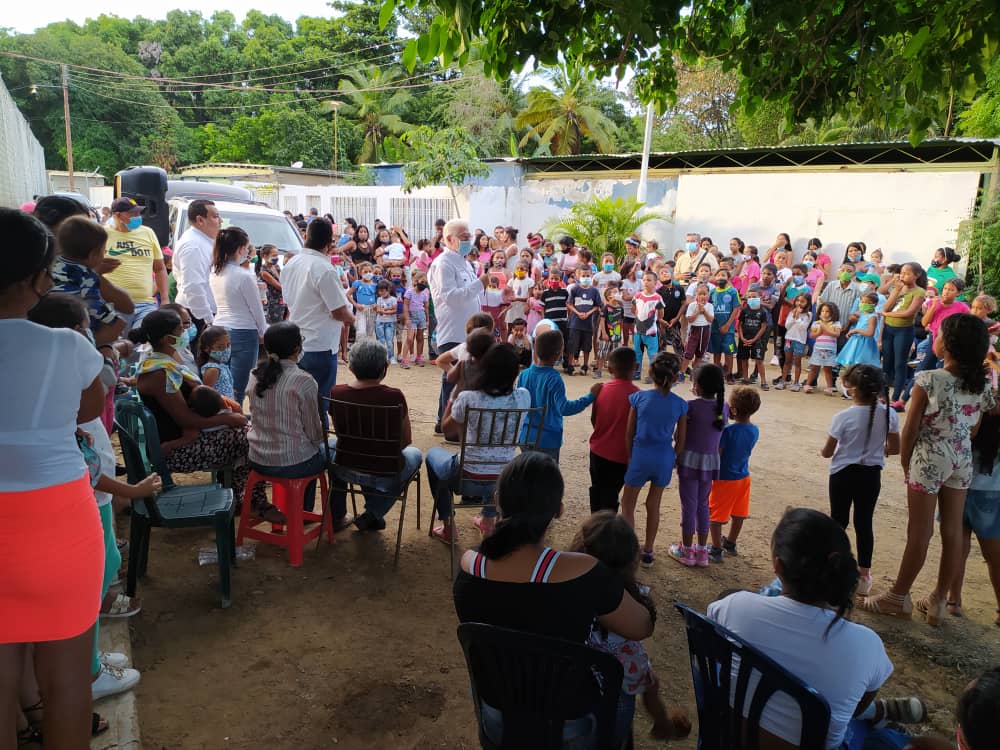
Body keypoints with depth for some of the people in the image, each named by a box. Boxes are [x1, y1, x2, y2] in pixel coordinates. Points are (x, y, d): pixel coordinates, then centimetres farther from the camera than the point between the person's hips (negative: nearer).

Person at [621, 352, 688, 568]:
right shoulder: (680, 404, -5)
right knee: (653, 505, 19)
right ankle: (647, 552, 30)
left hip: (641, 455, -2)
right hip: (664, 459, 2)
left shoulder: (639, 398, -9)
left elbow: (629, 433, -3)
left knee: (628, 504, 15)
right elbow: (680, 441, 1)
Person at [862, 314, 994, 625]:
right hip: (962, 459, 5)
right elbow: (973, 430, 6)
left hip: (929, 458, -5)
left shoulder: (928, 381, -18)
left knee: (919, 531, 4)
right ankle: (939, 601, 24)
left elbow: (910, 429, -12)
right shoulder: (982, 385, -2)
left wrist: (905, 463, 2)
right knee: (952, 531, 12)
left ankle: (898, 597, 19)